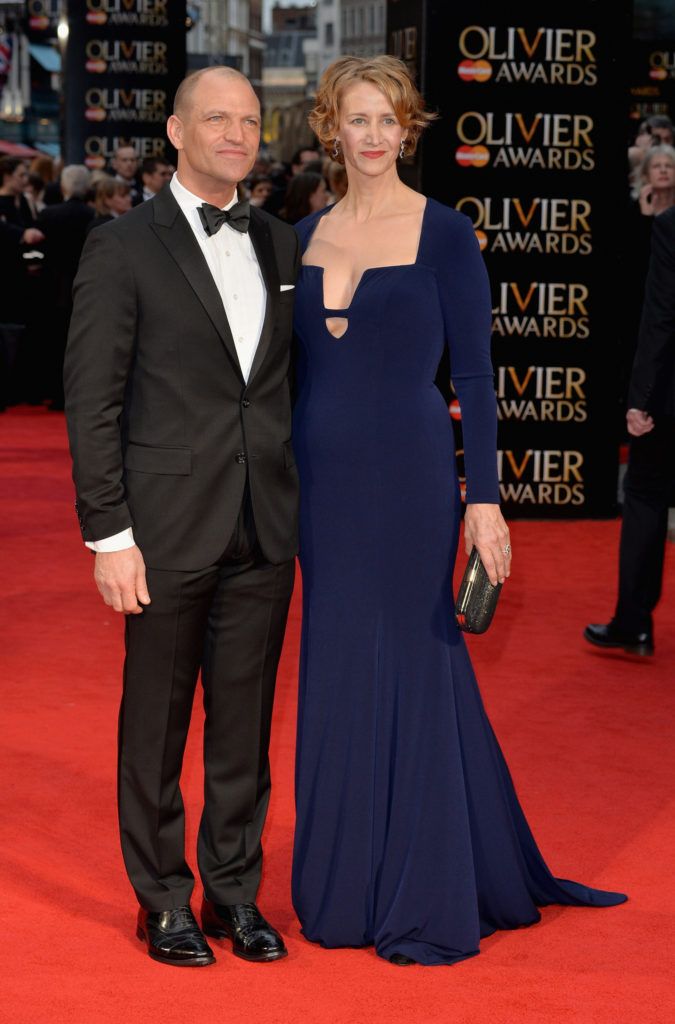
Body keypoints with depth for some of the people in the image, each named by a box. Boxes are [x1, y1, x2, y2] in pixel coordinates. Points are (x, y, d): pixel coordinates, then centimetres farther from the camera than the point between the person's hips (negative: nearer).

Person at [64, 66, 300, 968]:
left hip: (264, 531, 4)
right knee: (156, 724, 7)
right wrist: (109, 533, -12)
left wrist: (308, 506, 9)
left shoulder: (280, 246, 10)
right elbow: (92, 400, -8)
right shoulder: (122, 248, -6)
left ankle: (235, 892, 24)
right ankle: (164, 901, 20)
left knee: (246, 723, 11)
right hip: (169, 529, -4)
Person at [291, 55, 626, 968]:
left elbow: (473, 374, -6)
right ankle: (349, 887, 22)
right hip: (323, 481, 5)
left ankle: (428, 903, 11)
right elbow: (295, 371, 13)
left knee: (412, 667, 0)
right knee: (338, 676, 10)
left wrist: (485, 498, -11)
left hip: (409, 478, -5)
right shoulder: (305, 237, 10)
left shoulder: (444, 234, -4)